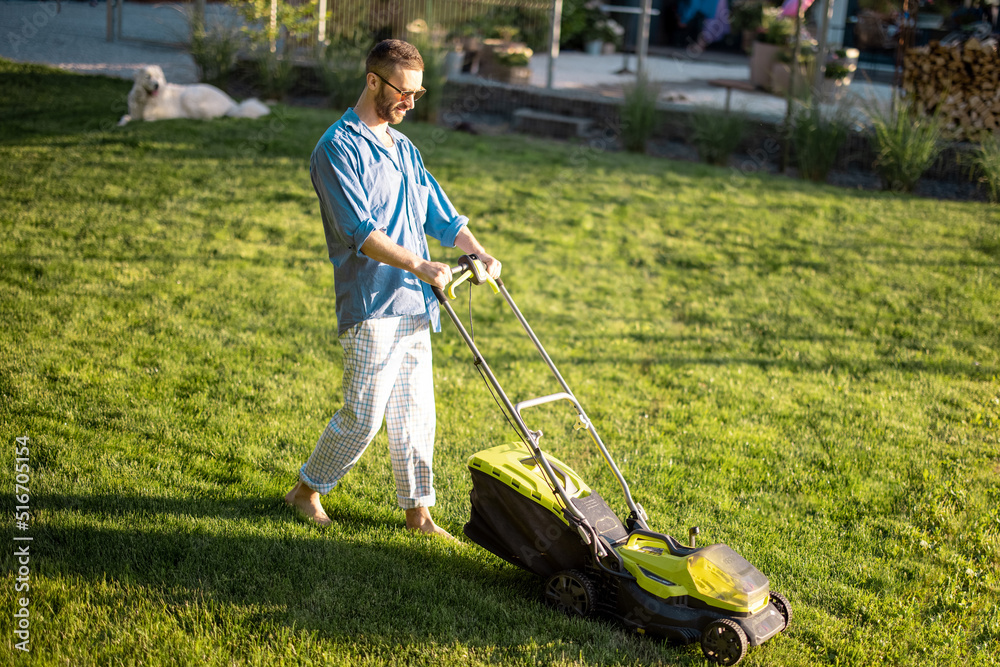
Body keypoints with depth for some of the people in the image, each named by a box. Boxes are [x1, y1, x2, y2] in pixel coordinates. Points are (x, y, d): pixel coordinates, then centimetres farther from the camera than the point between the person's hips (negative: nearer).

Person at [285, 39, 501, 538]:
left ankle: (417, 512, 19)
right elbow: (359, 230, -19)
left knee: (415, 414, 10)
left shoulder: (404, 150, 17)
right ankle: (306, 491, 17)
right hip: (371, 309, -8)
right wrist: (418, 266, -28)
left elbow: (441, 215, 18)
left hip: (414, 307, 8)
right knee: (363, 416, -4)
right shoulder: (339, 147, -9)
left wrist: (479, 253, 1)